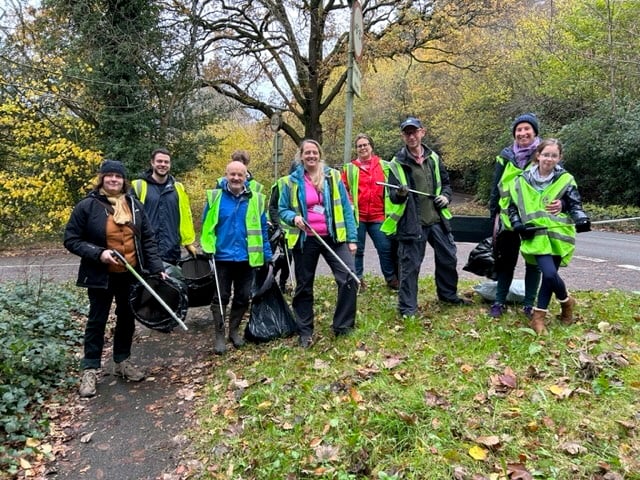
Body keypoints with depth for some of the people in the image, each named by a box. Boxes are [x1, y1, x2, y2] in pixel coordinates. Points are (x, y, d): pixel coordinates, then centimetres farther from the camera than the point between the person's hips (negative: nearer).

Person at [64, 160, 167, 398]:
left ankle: (123, 361, 32)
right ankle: (90, 369, 19)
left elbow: (148, 239, 4)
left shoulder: (134, 205, 2)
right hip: (101, 276, -4)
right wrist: (97, 253, -21)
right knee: (97, 321, 7)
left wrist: (157, 268, -3)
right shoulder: (87, 206, -9)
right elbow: (71, 240, -6)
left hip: (131, 274, 4)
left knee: (127, 318, 14)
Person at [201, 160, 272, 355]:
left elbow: (262, 229, 4)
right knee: (220, 297, 6)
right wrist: (208, 250, -11)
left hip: (246, 258, 2)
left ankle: (234, 330, 30)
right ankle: (219, 335, 17)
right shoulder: (215, 197, -4)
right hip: (222, 257, -2)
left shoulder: (256, 199, 0)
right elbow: (207, 225, -1)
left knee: (243, 297, 12)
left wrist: (267, 255, 2)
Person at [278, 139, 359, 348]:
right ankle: (305, 332, 24)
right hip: (305, 240, 0)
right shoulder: (292, 181, 3)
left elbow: (345, 207, 3)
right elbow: (282, 210, 9)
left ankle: (342, 326, 5)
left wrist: (352, 238, -2)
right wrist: (294, 217, -14)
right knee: (304, 287, 9)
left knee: (349, 278, -13)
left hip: (333, 238, 0)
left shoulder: (333, 176, 3)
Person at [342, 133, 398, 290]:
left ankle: (392, 279, 15)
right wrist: (348, 204, -6)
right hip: (357, 215, -1)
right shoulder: (349, 168, 6)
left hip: (378, 215, 1)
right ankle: (357, 279, 19)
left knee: (386, 247, 2)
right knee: (357, 249, 7)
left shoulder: (384, 166, 9)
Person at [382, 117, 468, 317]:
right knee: (410, 265, -1)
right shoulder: (397, 163, -5)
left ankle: (448, 294, 38)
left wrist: (445, 196, 2)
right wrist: (400, 194, -29)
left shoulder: (433, 158, 10)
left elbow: (445, 182, 22)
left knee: (448, 258, 16)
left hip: (437, 219, 5)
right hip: (411, 223, -5)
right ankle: (407, 307, 13)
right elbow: (392, 195, -7)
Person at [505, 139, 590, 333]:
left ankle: (538, 316, 20)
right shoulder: (523, 180, 4)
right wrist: (519, 225, -5)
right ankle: (566, 301, 17)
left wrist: (581, 219, -18)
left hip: (558, 235, 1)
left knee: (549, 276, 1)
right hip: (536, 236, 0)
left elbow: (575, 205, 3)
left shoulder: (565, 180, 3)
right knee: (549, 274, -14)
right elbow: (512, 207, 11)